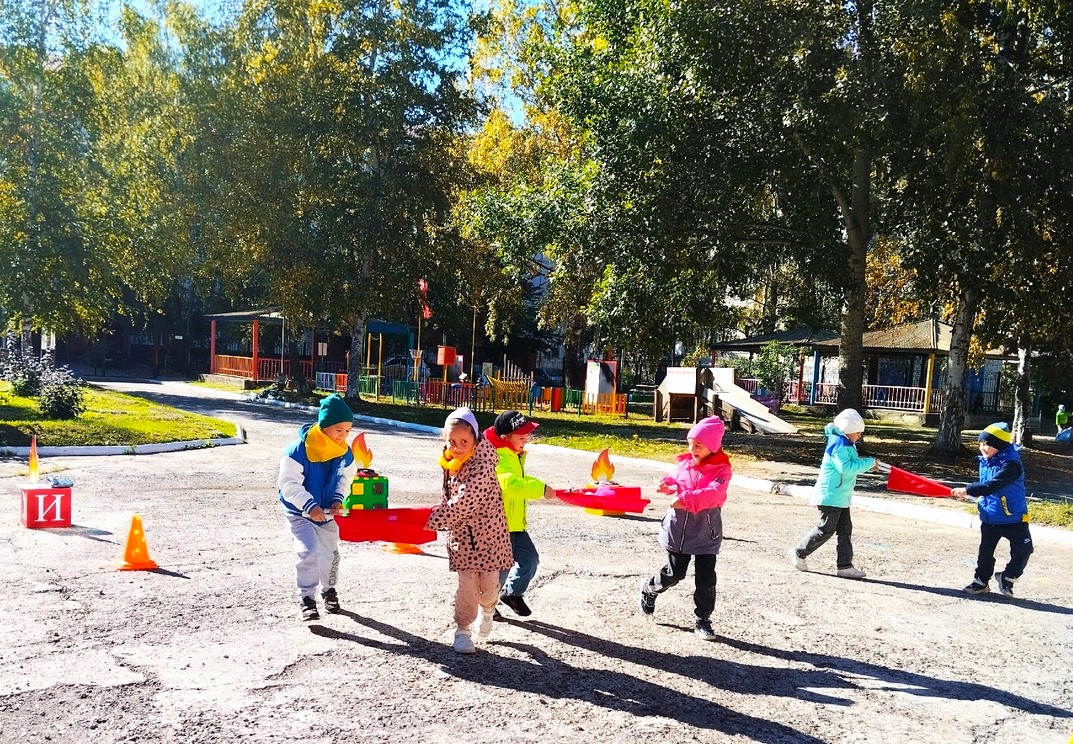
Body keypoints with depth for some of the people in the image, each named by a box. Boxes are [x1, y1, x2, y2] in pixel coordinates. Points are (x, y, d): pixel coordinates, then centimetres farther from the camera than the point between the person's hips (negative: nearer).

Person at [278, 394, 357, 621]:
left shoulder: (345, 453, -9)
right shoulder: (299, 450, -26)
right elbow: (289, 484, -24)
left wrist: (338, 500, -11)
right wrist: (310, 506, -31)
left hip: (327, 512, 5)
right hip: (300, 512, -5)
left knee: (331, 553, 16)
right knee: (309, 551, -19)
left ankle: (329, 590, 42)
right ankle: (307, 599, -4)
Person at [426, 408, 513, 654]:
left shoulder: (482, 466, -25)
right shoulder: (451, 462, 0)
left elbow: (463, 502, -28)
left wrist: (433, 519, -23)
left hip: (488, 531, -4)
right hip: (461, 532, 4)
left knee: (489, 582, 4)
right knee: (467, 585, 0)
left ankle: (487, 610, 36)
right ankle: (463, 630, 15)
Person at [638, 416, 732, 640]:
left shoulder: (721, 469, -12)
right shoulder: (684, 463, 1)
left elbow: (713, 493, -28)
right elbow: (674, 479, 19)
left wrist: (686, 498, -39)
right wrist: (667, 485, -5)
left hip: (706, 533, -2)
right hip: (678, 528, 2)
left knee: (706, 578, 1)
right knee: (674, 573, 10)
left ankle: (703, 620, 17)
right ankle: (649, 588, 40)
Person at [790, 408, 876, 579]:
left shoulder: (847, 444, 15)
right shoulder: (839, 445, -18)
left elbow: (853, 465, 18)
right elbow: (846, 468, -28)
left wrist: (868, 464, 2)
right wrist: (869, 462, -21)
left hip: (840, 497, 10)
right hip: (831, 496, -10)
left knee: (845, 529, 8)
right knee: (826, 529, -4)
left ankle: (844, 565, 11)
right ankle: (799, 552, 10)